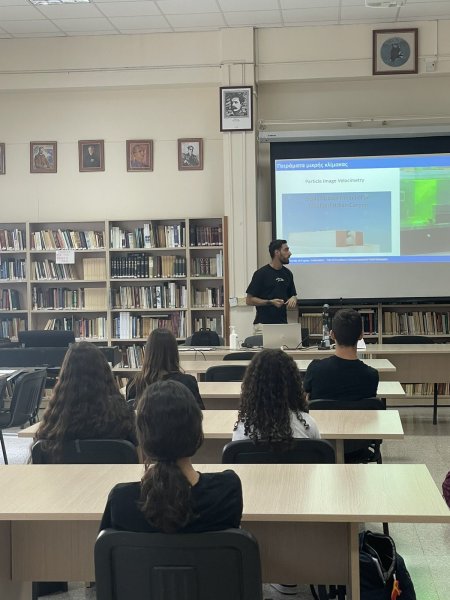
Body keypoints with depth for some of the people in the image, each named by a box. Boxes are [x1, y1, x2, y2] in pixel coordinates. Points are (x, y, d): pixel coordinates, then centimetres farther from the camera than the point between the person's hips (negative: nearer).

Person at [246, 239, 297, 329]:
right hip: (263, 324, -5)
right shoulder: (261, 273, -8)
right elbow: (249, 300, -7)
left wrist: (293, 299, -3)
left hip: (282, 324, 5)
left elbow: (293, 294, 21)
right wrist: (270, 302, -17)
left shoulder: (287, 274, 10)